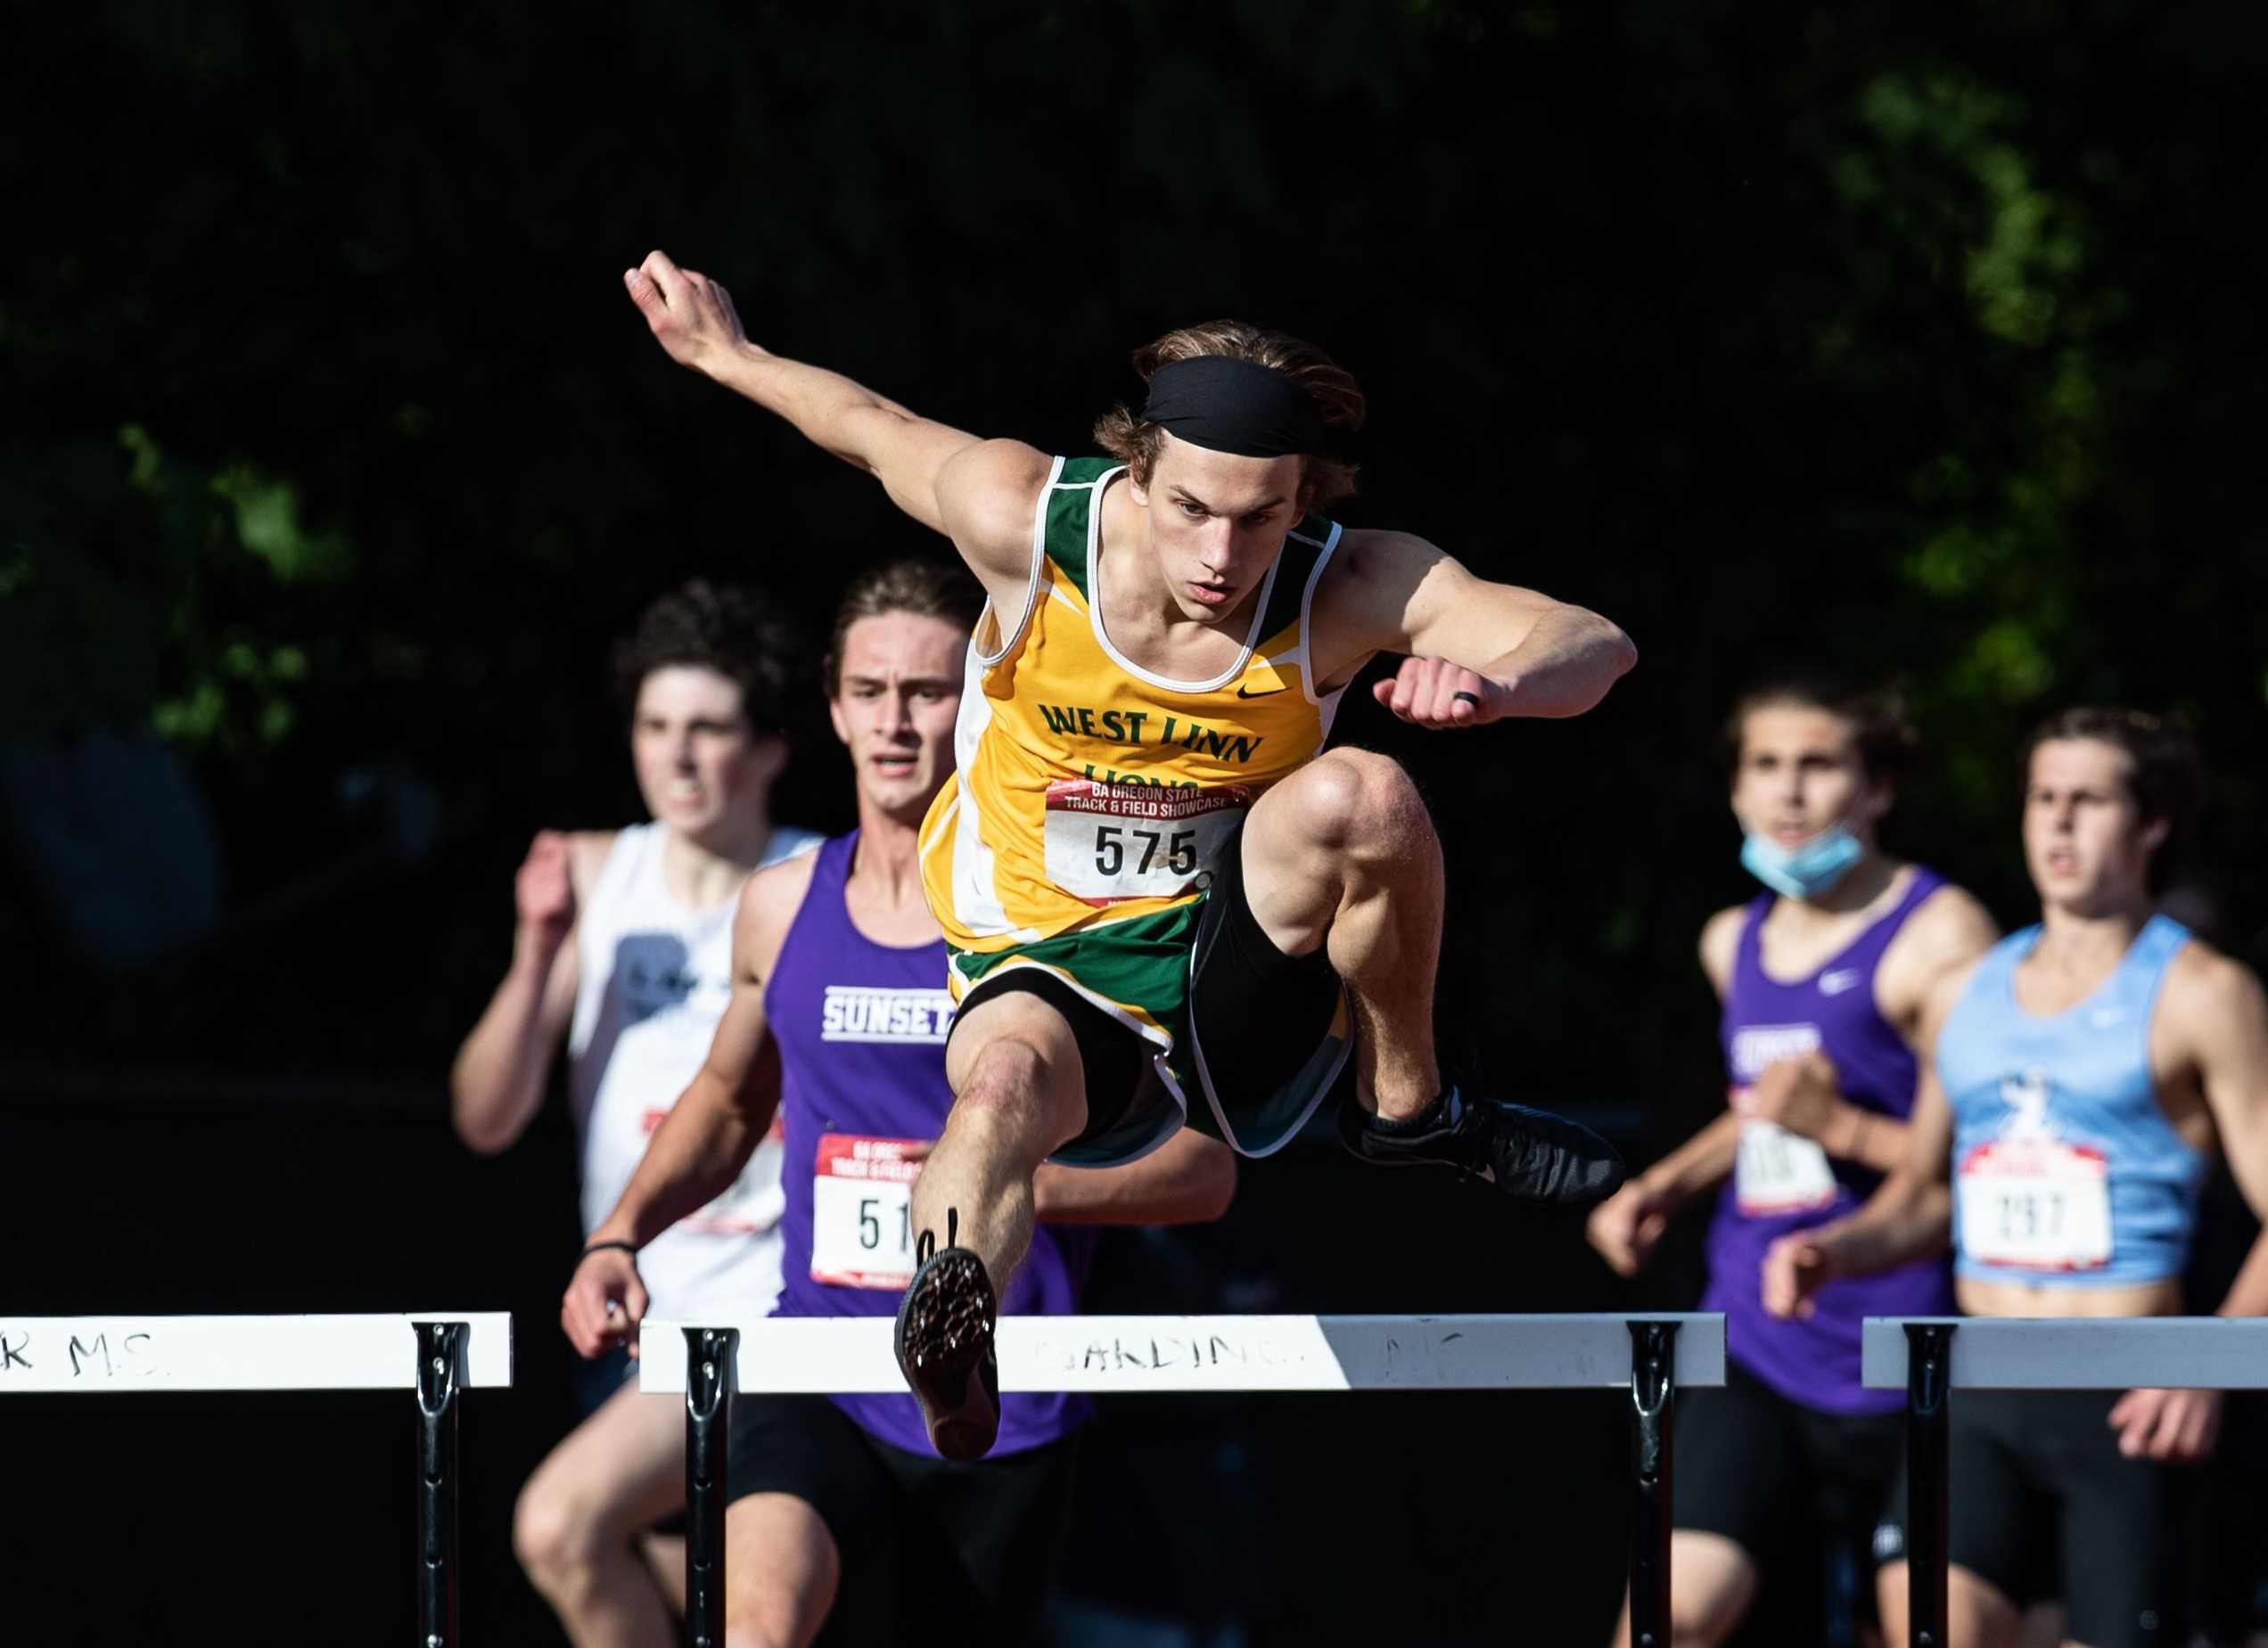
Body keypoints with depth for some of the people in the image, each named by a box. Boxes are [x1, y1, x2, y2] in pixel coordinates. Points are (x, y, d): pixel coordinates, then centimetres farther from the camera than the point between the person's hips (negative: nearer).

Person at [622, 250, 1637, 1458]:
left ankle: (1404, 1106, -8)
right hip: (1049, 980, -1)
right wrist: (726, 354, 20)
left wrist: (1491, 685, -47)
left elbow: (1596, 647, -24)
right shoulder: (1025, 523, -15)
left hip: (1243, 975, 1)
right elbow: (877, 430, 6)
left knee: (1358, 795, -29)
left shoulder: (1342, 590, -15)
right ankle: (948, 1334, -67)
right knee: (1007, 1084, -39)